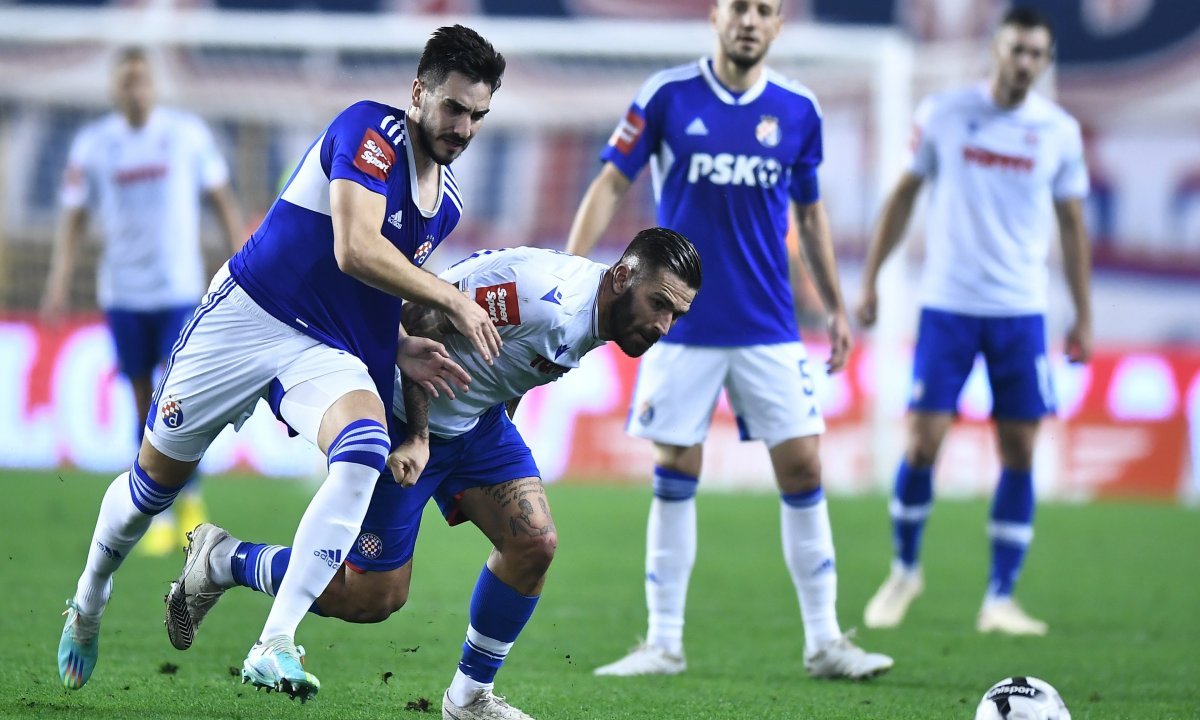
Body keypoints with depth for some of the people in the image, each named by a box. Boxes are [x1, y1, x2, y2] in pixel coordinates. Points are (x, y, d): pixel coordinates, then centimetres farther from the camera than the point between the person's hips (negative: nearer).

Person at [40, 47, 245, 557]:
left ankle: (191, 499, 15)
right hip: (122, 292, 1)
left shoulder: (188, 133, -1)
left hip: (180, 289, -1)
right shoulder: (91, 144, 0)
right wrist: (59, 285, -8)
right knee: (144, 403, 5)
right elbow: (73, 219, 3)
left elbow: (222, 201, 6)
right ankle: (159, 517, 14)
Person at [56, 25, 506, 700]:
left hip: (325, 352, 5)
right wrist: (453, 300, -22)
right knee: (157, 477, 8)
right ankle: (89, 601, 40)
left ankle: (276, 646, -30)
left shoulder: (448, 201, 9)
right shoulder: (371, 131, -15)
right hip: (250, 314, -5)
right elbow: (354, 251, -28)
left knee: (365, 448, -28)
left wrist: (407, 350, 2)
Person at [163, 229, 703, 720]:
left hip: (475, 421, 9)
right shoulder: (545, 295, -32)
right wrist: (417, 434, -23)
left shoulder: (601, 315, -2)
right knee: (374, 595, -3)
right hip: (401, 413, -9)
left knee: (534, 543, -8)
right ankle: (220, 562, 17)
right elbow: (422, 316, -28)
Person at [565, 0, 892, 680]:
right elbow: (611, 186, -2)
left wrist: (837, 306, 15)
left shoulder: (799, 110, 3)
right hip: (681, 323, -2)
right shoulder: (667, 96, -4)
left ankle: (825, 641, 6)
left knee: (803, 468, -2)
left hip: (769, 329, 2)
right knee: (675, 476, 2)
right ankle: (664, 643, 11)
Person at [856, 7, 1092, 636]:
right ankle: (905, 571, 17)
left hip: (1021, 311, 1)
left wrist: (1084, 316, 10)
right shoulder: (943, 114, -1)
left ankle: (1000, 598, 6)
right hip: (947, 303, -1)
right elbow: (904, 195, 8)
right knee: (923, 443, -6)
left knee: (1019, 452, -2)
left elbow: (1071, 224, 12)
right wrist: (870, 280, 6)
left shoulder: (1059, 131, 3)